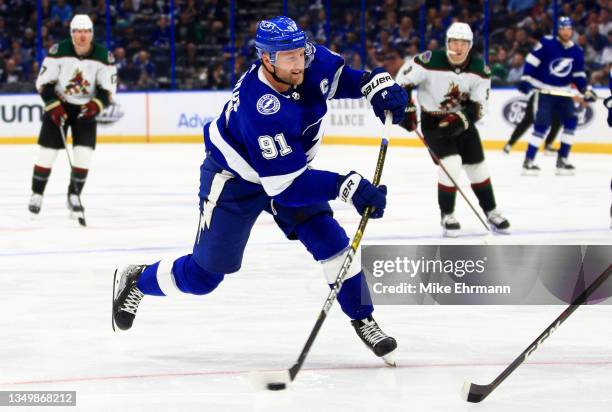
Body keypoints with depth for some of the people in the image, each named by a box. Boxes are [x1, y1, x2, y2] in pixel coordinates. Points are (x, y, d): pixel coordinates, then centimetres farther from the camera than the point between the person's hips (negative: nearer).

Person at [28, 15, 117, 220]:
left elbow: (108, 89, -6)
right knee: (47, 152, -5)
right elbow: (43, 82, -11)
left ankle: (74, 196, 8)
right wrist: (54, 106, -21)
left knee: (84, 154, -9)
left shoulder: (104, 56, -12)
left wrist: (96, 104, -25)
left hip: (85, 108, 1)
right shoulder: (58, 51, -17)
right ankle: (36, 194, 12)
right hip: (58, 104, -1)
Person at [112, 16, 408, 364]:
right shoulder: (259, 109, -41)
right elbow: (284, 185, -39)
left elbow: (344, 76, 3)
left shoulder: (313, 62, -22)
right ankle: (136, 281, 29)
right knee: (204, 275, 3)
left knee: (331, 240, -10)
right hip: (233, 178, -6)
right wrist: (345, 186, -46)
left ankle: (363, 319, 6)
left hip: (289, 165, 6)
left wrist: (379, 85, -18)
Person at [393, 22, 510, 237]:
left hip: (461, 120, 4)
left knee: (477, 165, 6)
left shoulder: (479, 69, -14)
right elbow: (403, 78, -12)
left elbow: (478, 105, -10)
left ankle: (491, 213, 25)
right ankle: (447, 216, -3)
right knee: (451, 163, -19)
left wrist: (459, 120, -26)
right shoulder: (430, 61, -25)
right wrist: (406, 109, -16)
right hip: (432, 120, -4)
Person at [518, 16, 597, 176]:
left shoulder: (577, 52, 4)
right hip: (544, 90, -6)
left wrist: (586, 91, 0)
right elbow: (532, 60, -11)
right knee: (542, 125, -12)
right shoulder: (547, 43, -13)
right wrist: (526, 80, -17)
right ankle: (528, 161, -7)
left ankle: (562, 160, 7)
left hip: (563, 92, 6)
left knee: (570, 122, -3)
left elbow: (578, 74, 12)